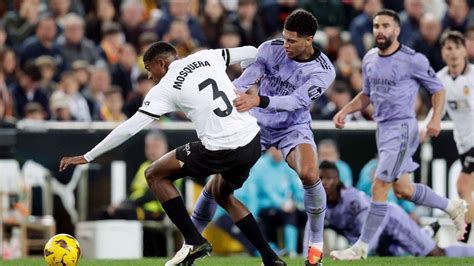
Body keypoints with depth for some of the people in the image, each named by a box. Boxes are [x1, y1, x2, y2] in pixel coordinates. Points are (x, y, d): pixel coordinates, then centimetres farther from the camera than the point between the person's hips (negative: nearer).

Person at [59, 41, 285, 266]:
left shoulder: (165, 88, -1)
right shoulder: (207, 57, 11)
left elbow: (129, 128, -3)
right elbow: (251, 53, 19)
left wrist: (87, 157, 3)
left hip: (219, 151, -7)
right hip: (253, 141, 7)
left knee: (155, 175, 11)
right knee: (221, 193, 32)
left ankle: (193, 241, 5)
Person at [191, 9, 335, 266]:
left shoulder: (323, 70, -20)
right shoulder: (271, 49, -14)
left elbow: (296, 101, -32)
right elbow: (243, 82, -20)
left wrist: (258, 101, -47)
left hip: (293, 128, -2)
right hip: (257, 124, 2)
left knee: (309, 174, -29)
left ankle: (316, 242, -8)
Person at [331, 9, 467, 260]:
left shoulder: (412, 60, -12)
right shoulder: (369, 59, 8)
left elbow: (437, 89, -3)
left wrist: (436, 119, -18)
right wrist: (344, 111, 7)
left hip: (402, 129, -8)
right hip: (383, 128, 8)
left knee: (379, 187, -11)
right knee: (402, 189, 15)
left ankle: (362, 247, -4)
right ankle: (453, 207, 35)